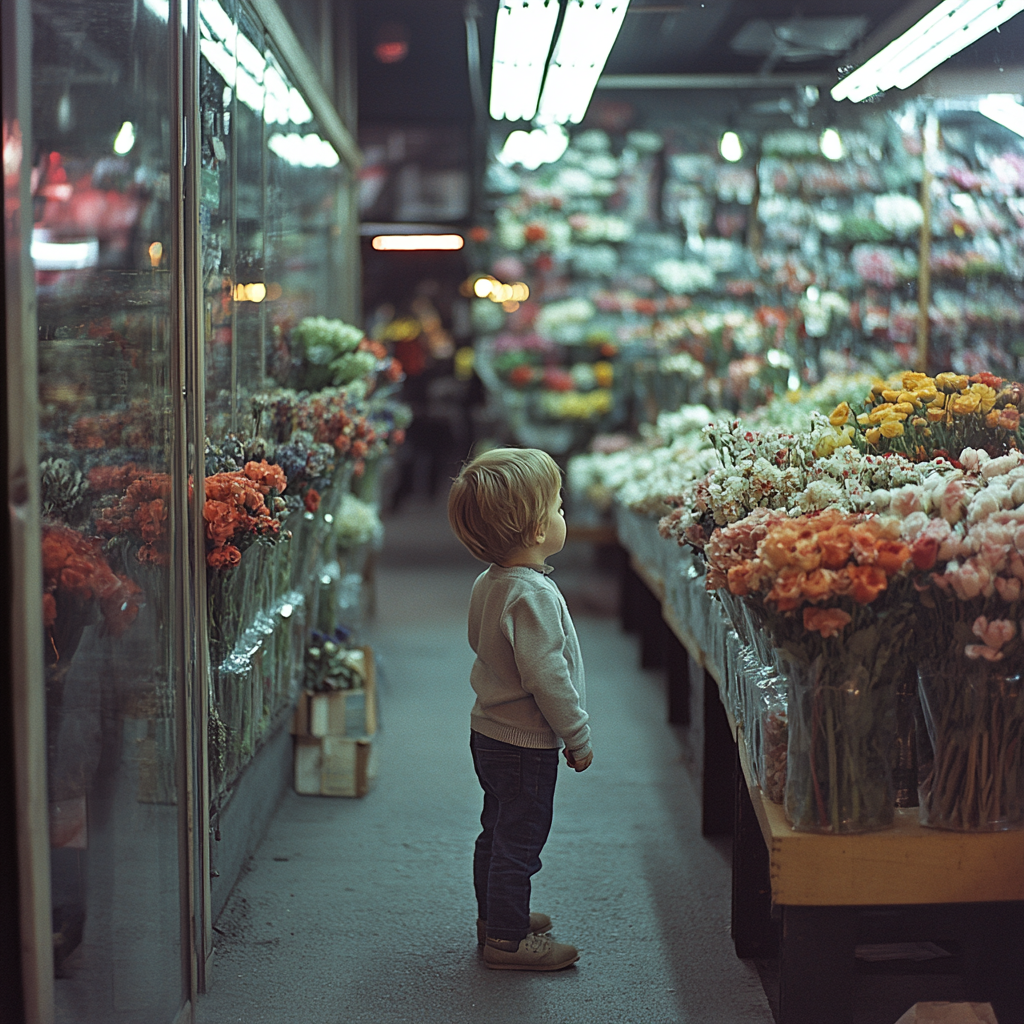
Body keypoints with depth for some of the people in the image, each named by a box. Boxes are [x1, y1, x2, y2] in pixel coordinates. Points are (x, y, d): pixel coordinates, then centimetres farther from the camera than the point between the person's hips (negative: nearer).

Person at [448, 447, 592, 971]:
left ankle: (495, 916, 36)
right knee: (520, 841, 2)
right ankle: (507, 939, 12)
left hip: (490, 732, 10)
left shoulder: (489, 584, 3)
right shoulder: (532, 594, -27)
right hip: (526, 745, -10)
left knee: (498, 832, 22)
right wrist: (578, 736, -15)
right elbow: (546, 677, -27)